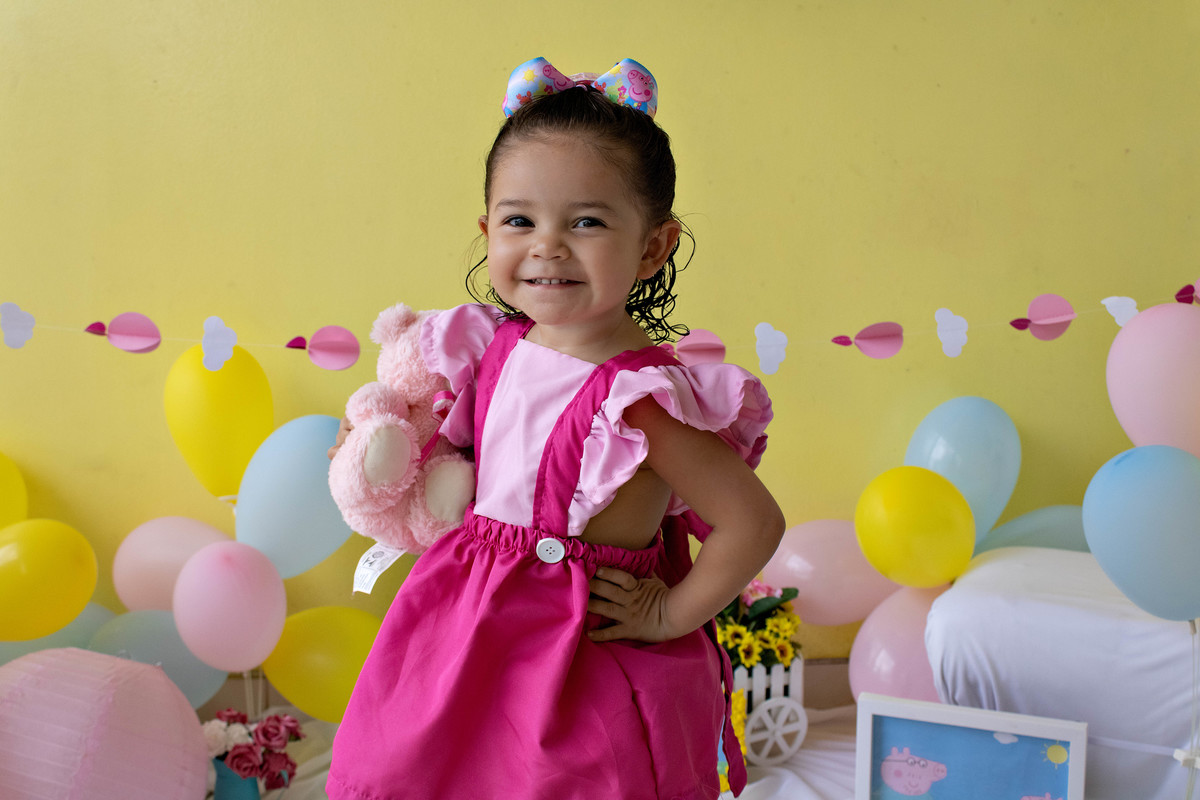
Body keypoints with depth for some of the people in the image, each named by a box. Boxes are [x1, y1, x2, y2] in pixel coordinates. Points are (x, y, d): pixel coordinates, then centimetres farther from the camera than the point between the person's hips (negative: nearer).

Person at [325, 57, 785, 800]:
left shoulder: (637, 396, -25)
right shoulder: (497, 346, -3)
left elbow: (755, 522, -23)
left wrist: (671, 616, -13)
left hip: (580, 659, -6)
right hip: (470, 646, 7)